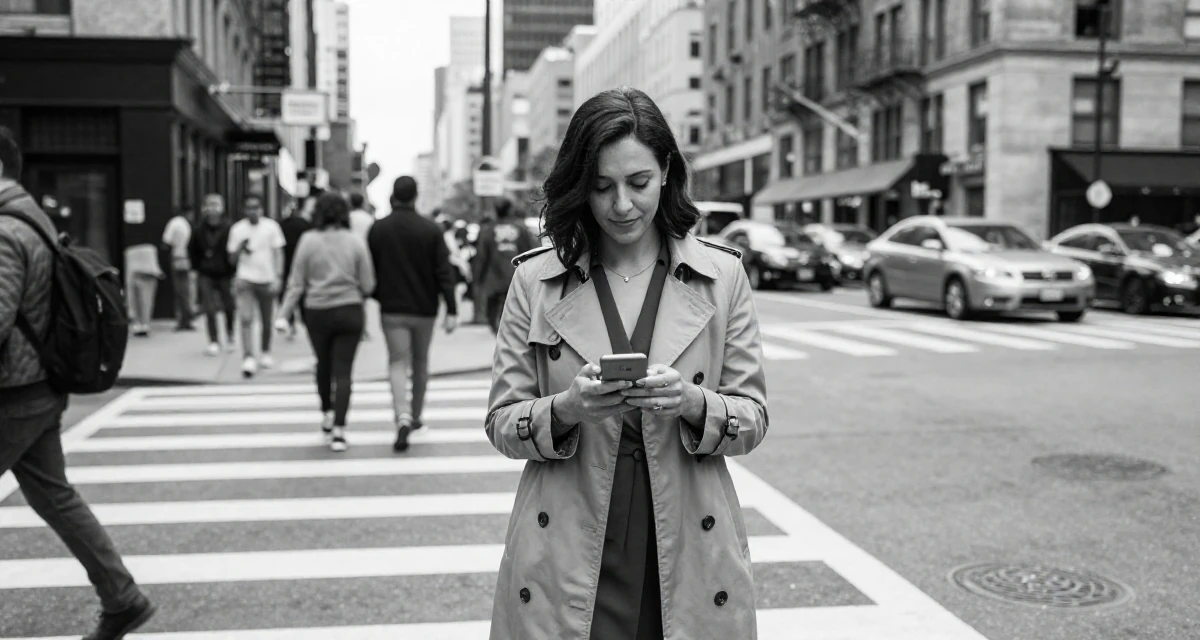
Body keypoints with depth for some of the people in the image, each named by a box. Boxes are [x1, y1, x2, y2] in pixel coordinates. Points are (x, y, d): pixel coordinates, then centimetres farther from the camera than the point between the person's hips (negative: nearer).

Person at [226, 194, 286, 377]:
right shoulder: (237, 229, 2)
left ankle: (266, 353, 30)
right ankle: (248, 358, -17)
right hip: (245, 279, 0)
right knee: (246, 318, -15)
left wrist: (278, 277, -7)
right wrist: (241, 248, -14)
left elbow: (278, 253, 1)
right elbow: (232, 256, 8)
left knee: (266, 321, 10)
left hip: (267, 279, 1)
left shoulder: (271, 226, 0)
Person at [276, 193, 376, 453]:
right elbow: (368, 285, -3)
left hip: (317, 313, 1)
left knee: (324, 365, 22)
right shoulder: (355, 241, -4)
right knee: (343, 371, 1)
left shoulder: (308, 240, -4)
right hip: (349, 312, -1)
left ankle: (327, 414, 34)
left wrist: (284, 314, -1)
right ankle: (338, 430, -6)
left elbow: (296, 282, -5)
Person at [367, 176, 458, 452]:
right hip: (424, 309, 1)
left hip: (392, 309, -1)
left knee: (397, 363, -1)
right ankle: (416, 416, 29)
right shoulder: (431, 229, -5)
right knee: (421, 362, 17)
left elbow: (370, 271, 4)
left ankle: (403, 416, -23)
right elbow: (444, 272, -9)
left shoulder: (378, 229, -2)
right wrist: (452, 309, -8)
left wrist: (376, 297, 20)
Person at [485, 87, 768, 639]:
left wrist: (693, 403, -18)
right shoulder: (535, 279, 0)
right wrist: (567, 408, -19)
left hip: (687, 560, 1)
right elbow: (501, 423, 1)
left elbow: (753, 417, 2)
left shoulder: (722, 275, 1)